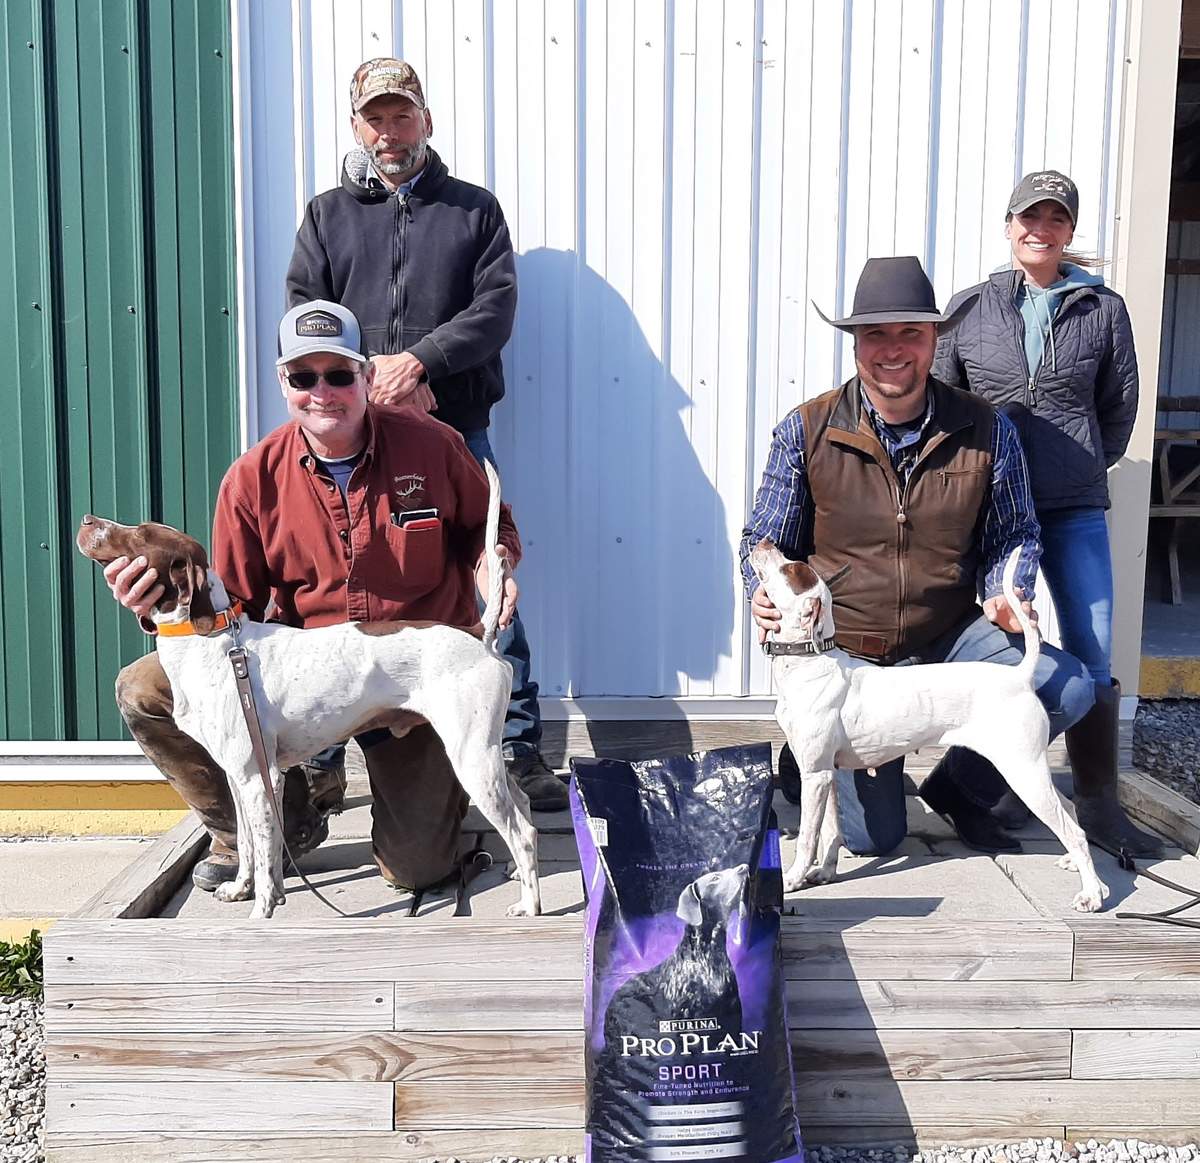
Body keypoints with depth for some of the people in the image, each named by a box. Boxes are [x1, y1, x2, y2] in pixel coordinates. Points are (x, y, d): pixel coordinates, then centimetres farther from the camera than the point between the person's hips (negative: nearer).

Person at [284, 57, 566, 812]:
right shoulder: (328, 215, 15)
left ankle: (520, 749, 8)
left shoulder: (474, 209, 12)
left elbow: (496, 308, -2)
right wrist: (369, 379, -11)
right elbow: (301, 320, 5)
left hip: (457, 437, -1)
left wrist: (418, 362, -15)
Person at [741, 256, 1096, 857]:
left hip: (948, 638, 2)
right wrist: (765, 594, -23)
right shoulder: (806, 430, -9)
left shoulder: (986, 430, -4)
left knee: (1069, 689, -23)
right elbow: (765, 539, -1)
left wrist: (1006, 596, -14)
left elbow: (1014, 535, 7)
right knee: (873, 837, -4)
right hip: (844, 652, -2)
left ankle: (958, 786, 6)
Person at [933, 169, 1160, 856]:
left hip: (1075, 511, 0)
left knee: (1094, 658, -1)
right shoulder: (971, 309, 5)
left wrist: (1085, 468, 11)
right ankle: (1010, 791, 20)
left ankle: (1099, 803, 12)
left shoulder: (1103, 308, 5)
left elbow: (1121, 406, 12)